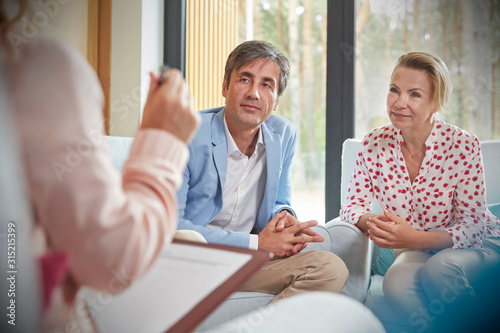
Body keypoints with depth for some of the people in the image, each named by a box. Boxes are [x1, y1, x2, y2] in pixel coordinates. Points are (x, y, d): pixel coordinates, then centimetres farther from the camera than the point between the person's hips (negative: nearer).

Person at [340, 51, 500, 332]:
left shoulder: (463, 146, -18)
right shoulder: (375, 144, -8)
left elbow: (471, 224, -18)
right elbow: (353, 203, -3)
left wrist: (414, 239, -35)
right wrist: (371, 222, -28)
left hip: (477, 245, -2)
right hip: (414, 250, 2)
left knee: (439, 269, -33)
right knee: (397, 282, -30)